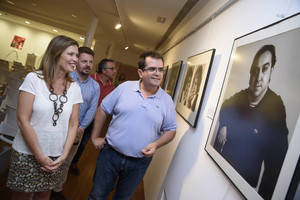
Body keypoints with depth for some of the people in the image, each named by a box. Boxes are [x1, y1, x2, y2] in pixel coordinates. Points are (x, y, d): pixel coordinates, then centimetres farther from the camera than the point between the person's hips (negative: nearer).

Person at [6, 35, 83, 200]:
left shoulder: (74, 88, -1)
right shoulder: (33, 79, -12)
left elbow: (73, 124, 2)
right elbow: (23, 120, -14)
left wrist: (63, 156, -5)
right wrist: (40, 157, -12)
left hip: (56, 157, 3)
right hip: (27, 154, -3)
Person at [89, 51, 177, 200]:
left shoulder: (167, 100, -5)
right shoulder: (125, 87, -6)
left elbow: (170, 130, 1)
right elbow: (103, 109, 2)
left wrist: (156, 145, -16)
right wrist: (95, 137, 2)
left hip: (139, 162, 1)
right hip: (110, 154, 0)